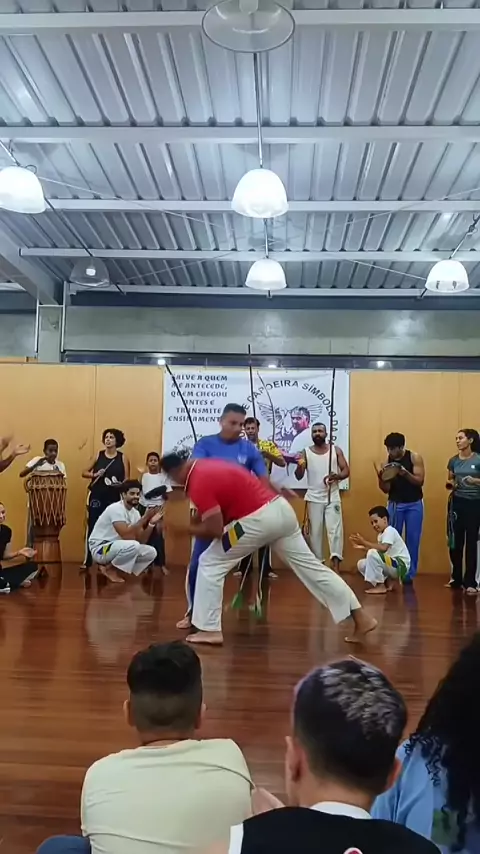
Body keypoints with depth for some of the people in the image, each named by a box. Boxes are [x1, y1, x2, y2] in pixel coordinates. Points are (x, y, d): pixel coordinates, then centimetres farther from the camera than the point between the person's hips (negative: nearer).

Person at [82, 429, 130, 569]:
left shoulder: (123, 457, 2)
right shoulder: (98, 455, 6)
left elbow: (127, 479, 1)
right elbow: (84, 473, 7)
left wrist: (121, 484, -20)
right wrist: (95, 475, -12)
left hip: (115, 498, 0)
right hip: (97, 496, 1)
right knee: (92, 527, 0)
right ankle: (87, 561, 6)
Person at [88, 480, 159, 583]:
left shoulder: (135, 512, 4)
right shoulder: (116, 508, -21)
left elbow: (141, 541, -1)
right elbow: (127, 536, -30)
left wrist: (152, 523, -14)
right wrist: (144, 518, -27)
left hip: (117, 548, 9)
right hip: (99, 549, -9)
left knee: (151, 552, -2)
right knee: (133, 545, -33)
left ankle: (111, 565, 6)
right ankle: (109, 569, -7)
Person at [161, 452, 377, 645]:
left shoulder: (198, 484, -12)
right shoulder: (207, 466, 16)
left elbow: (216, 529, -15)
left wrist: (189, 528, 2)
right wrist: (199, 520, 20)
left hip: (258, 519, -9)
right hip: (280, 509, 9)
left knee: (210, 564, 5)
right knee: (309, 565, 15)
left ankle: (210, 630, 8)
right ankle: (361, 618, 19)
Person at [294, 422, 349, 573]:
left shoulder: (336, 450, 2)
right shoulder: (306, 453, 1)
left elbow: (346, 471, 1)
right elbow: (299, 477, -4)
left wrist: (337, 476, -22)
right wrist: (299, 466, -27)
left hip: (333, 497, -1)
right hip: (314, 498, 1)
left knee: (335, 530, -10)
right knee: (315, 532, 5)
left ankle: (336, 563, -13)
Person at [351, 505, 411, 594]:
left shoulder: (390, 531, -17)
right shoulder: (381, 534, 12)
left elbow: (383, 548, -32)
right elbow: (379, 549, 5)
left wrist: (364, 542, -28)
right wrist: (363, 546, -2)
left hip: (400, 566, -10)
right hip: (391, 565, 10)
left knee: (372, 553, -28)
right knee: (361, 564, 4)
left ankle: (381, 586, -16)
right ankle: (386, 582, 5)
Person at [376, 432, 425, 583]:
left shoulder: (414, 457, -8)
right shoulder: (387, 461, -2)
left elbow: (420, 481, -14)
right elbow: (386, 489, -1)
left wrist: (405, 473, -31)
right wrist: (381, 477, -21)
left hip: (414, 504, -2)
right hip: (395, 504, 2)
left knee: (412, 540, 1)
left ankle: (409, 574, 10)